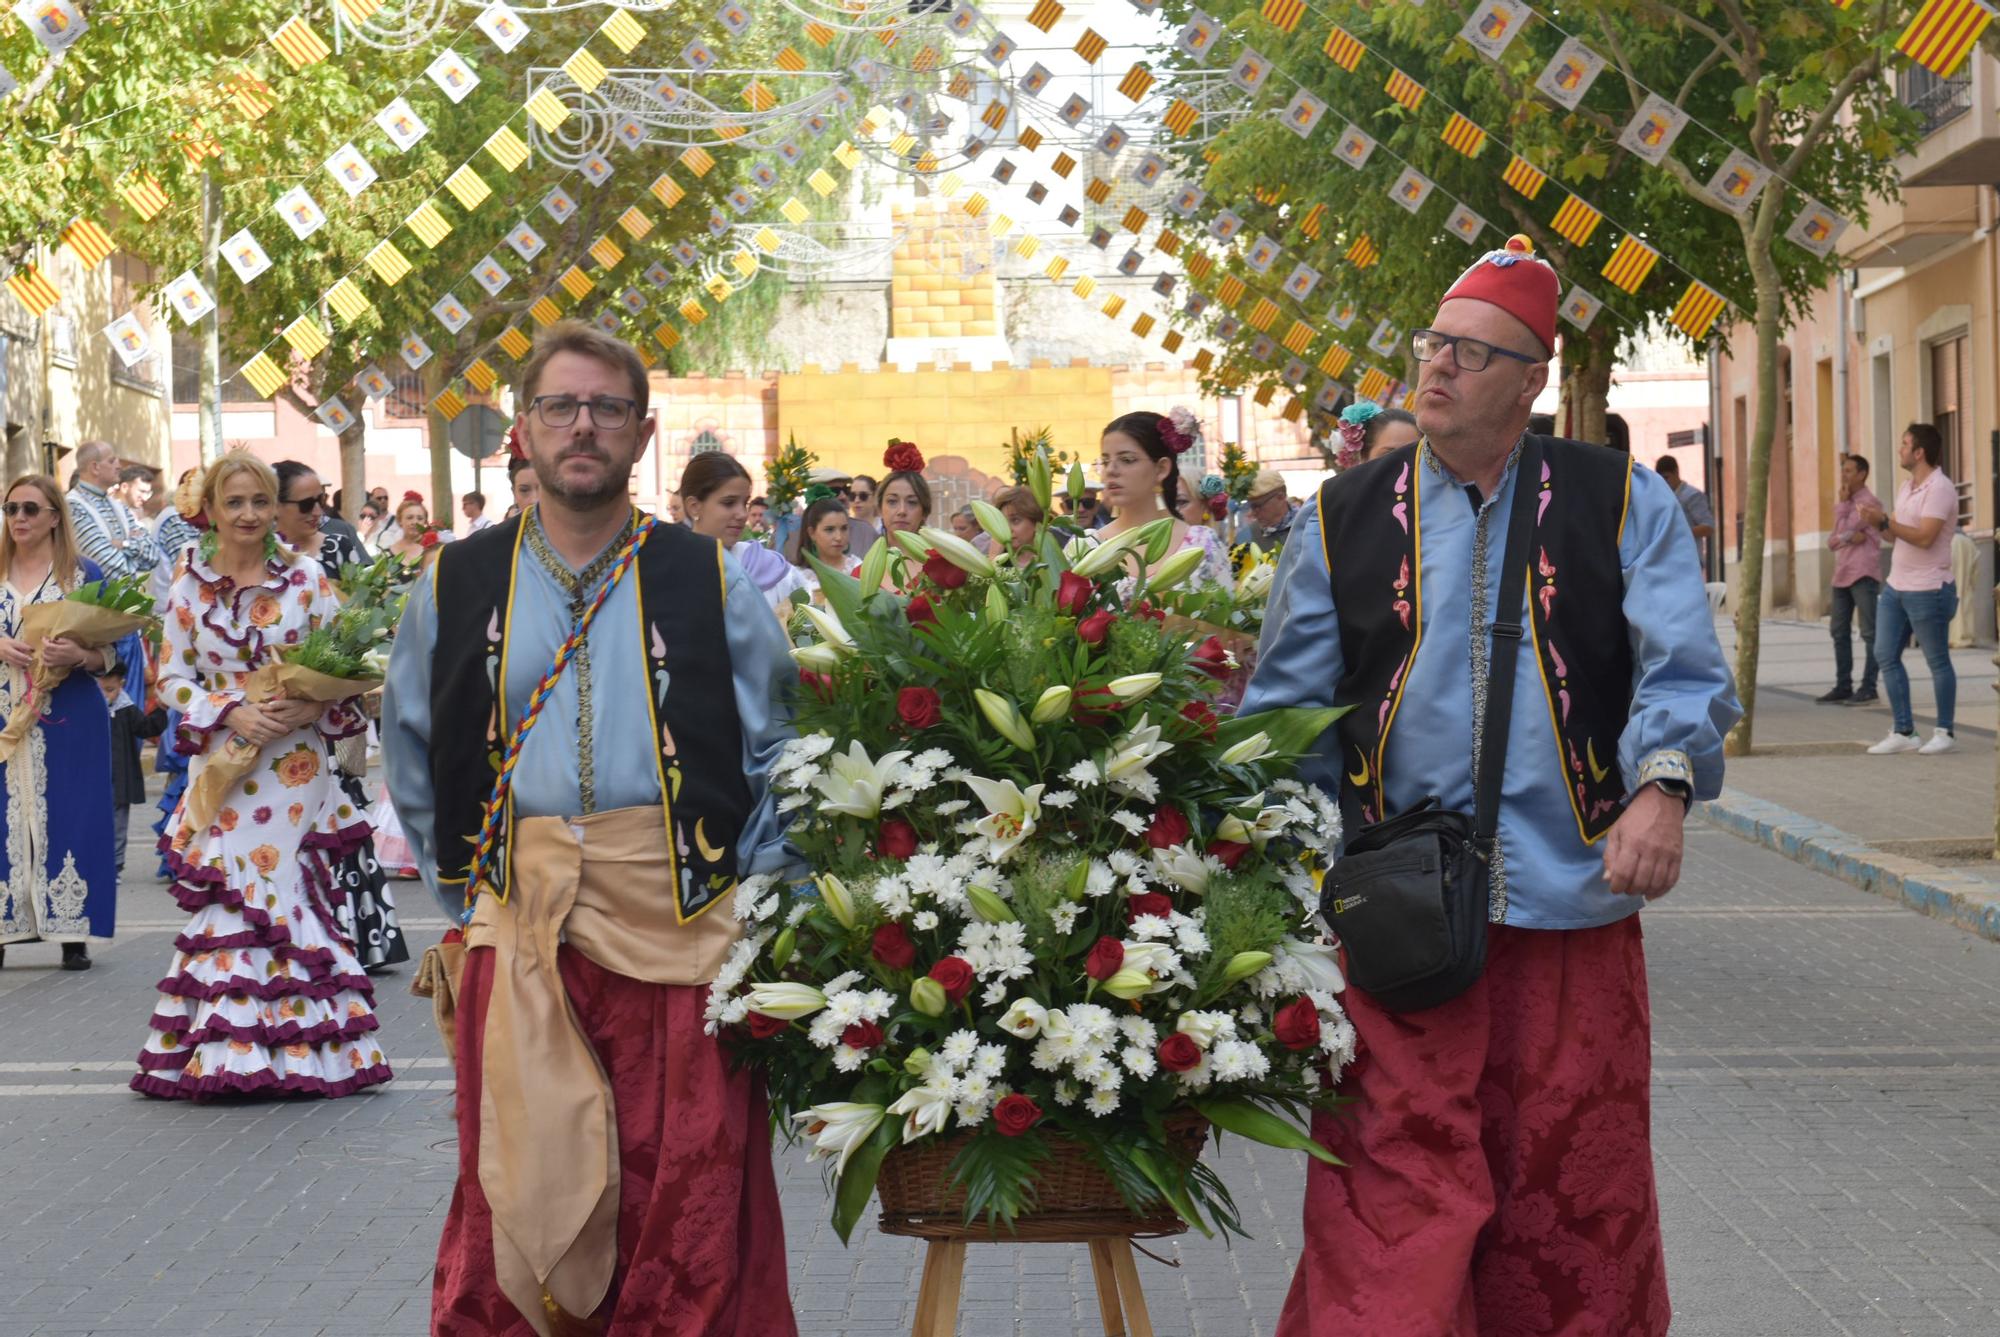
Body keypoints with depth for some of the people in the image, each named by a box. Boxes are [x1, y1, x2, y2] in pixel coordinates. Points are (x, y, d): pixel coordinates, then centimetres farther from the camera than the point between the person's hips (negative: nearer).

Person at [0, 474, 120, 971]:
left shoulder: (85, 575, 1)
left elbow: (110, 654, 0)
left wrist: (78, 655, -20)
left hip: (68, 720, -2)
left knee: (65, 817, -2)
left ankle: (73, 934, 2)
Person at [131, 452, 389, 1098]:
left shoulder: (307, 578, 0)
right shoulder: (189, 588, 4)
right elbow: (173, 677, 5)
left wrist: (311, 707, -15)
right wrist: (233, 712, -11)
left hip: (294, 764, -1)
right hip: (223, 763, 2)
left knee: (284, 890, -3)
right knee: (227, 895, -1)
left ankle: (288, 1048, 3)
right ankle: (227, 1050, 6)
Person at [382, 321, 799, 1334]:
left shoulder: (709, 582, 3)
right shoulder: (457, 588, 7)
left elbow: (779, 755, 5)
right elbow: (414, 758, 17)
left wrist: (753, 898, -2)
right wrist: (462, 889, 11)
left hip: (682, 918, -1)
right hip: (518, 926, 1)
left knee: (690, 1198, 1)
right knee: (520, 1198, 4)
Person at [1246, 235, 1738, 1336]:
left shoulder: (1620, 503, 6)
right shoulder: (1345, 519, 9)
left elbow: (1683, 670, -1)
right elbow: (1286, 710, 12)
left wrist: (1662, 786, -21)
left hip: (1574, 909, 0)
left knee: (1572, 1199, 8)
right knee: (1393, 1198, -5)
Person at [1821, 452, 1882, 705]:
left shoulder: (1870, 502, -5)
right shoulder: (1846, 503, 19)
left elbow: (1844, 530, -12)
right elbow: (1831, 540, 12)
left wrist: (1842, 504, -1)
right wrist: (1848, 538, -7)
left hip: (1863, 575, -8)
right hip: (1841, 574, 8)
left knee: (1869, 632, -5)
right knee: (1839, 632, 8)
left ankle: (1868, 687, -6)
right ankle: (1843, 686, 13)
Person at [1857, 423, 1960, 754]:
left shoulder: (1939, 488, -15)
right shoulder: (1906, 488, 13)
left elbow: (1924, 537, -23)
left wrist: (1885, 522, -22)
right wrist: (1878, 523, 0)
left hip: (1928, 590, -9)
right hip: (1896, 587, 9)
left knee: (1937, 661, 2)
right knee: (1885, 656, 5)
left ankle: (1944, 732, 12)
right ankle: (1903, 732, 10)